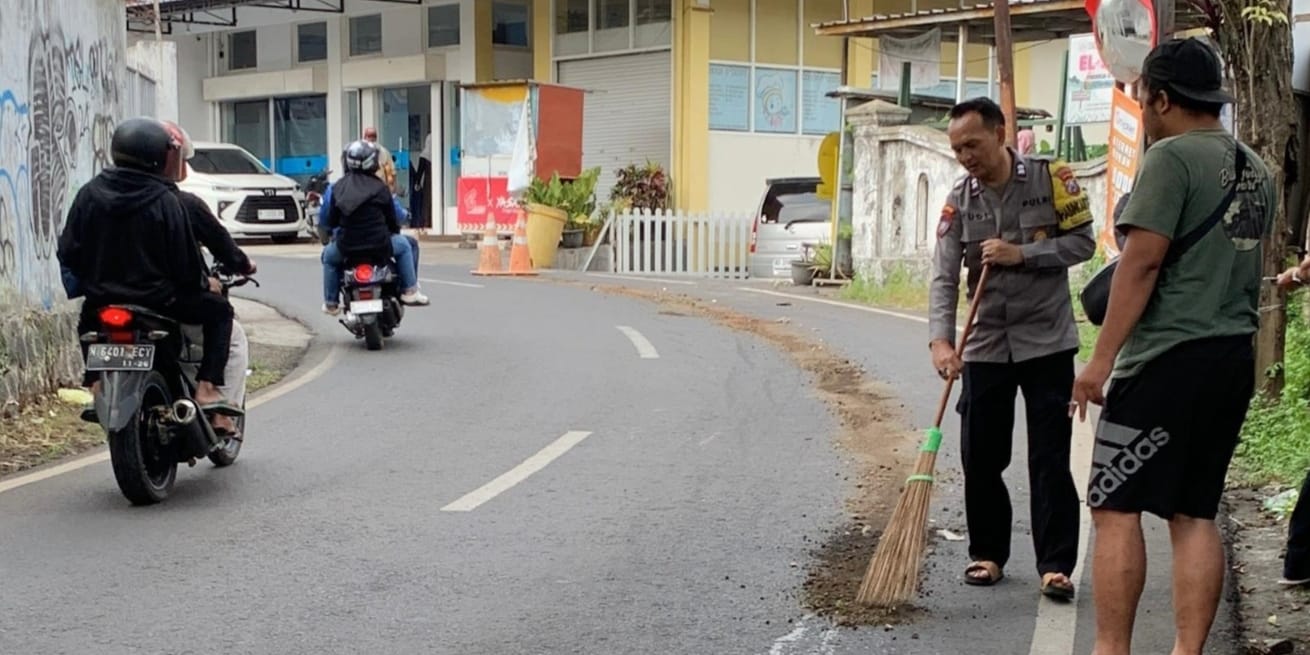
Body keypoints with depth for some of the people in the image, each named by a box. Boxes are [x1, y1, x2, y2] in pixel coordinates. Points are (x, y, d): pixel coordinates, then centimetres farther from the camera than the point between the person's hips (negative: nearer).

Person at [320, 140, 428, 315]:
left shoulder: (337, 188, 3)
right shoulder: (379, 187, -3)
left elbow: (331, 222, 7)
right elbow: (392, 219, 4)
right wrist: (395, 229, 27)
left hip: (346, 247, 2)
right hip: (379, 246, -2)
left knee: (328, 256, 34)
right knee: (403, 245, 27)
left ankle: (330, 302, 34)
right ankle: (409, 291, 23)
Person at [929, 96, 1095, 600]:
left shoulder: (1051, 177, -7)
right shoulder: (959, 201, -1)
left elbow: (1083, 241, -6)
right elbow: (944, 278, -8)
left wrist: (1021, 254, -19)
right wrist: (940, 340, -22)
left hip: (1047, 341, -3)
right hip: (985, 345, 3)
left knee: (1050, 459, -1)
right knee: (980, 458, 6)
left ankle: (1056, 564, 5)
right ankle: (987, 553, 21)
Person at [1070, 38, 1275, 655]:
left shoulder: (1171, 157, -11)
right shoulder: (1255, 169, 15)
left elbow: (1142, 262, -17)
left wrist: (1101, 358, -16)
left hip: (1168, 357, -8)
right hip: (1234, 356, 8)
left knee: (1116, 507, -3)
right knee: (1194, 514, 10)